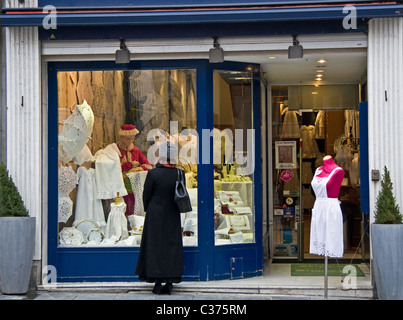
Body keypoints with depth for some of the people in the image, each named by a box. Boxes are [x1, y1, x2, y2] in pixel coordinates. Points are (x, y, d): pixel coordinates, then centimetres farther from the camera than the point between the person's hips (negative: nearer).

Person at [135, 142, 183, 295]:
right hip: (173, 216, 3)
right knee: (172, 246, 9)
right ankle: (169, 282, 10)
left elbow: (146, 195, -6)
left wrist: (148, 209, 11)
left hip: (155, 215, -3)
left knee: (155, 246, 5)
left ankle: (158, 282, 4)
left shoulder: (153, 173, -14)